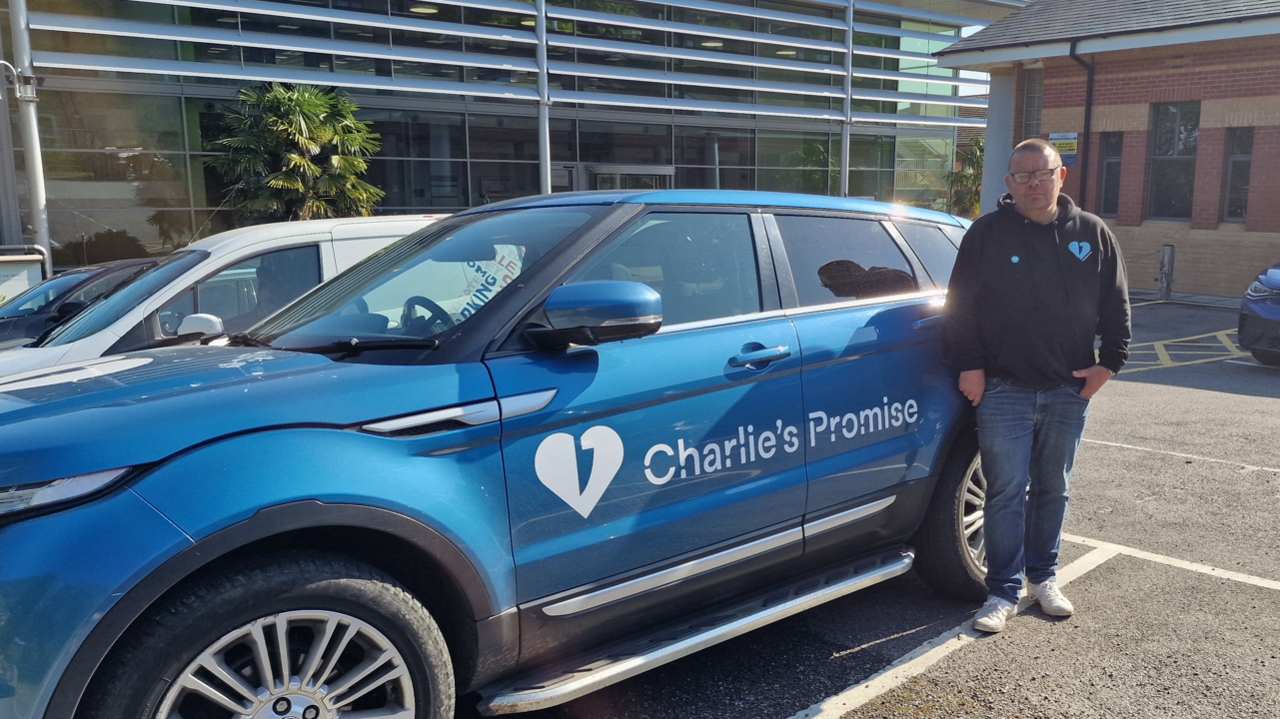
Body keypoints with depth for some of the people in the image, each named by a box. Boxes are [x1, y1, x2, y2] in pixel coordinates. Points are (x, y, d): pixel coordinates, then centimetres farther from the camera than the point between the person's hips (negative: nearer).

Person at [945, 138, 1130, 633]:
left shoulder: (1092, 234, 7)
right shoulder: (986, 234, 0)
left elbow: (1116, 305, 12)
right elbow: (960, 305, 0)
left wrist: (1110, 361, 4)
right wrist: (969, 365, -6)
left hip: (1069, 390, 3)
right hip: (1003, 390, -2)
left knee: (1052, 490, 14)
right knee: (1006, 493, -2)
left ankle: (1043, 578, 30)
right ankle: (1003, 593, 8)